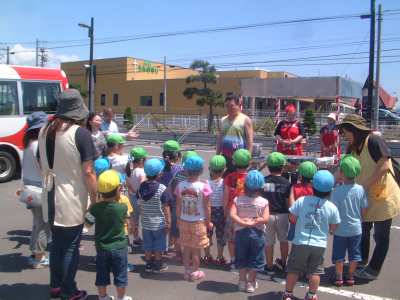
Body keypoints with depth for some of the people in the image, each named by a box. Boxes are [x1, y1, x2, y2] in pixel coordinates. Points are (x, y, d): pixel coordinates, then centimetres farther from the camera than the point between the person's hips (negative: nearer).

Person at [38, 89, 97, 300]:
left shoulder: (45, 130, 4)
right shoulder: (80, 133, -17)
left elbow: (42, 165, 14)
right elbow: (88, 172, -19)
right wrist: (95, 199, -11)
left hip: (51, 197, 6)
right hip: (72, 199, -6)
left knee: (56, 243, 20)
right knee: (71, 246, 8)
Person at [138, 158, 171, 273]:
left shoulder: (141, 186, -5)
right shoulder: (162, 188, -19)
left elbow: (140, 204, 5)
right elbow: (165, 207, -15)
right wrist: (168, 222, -7)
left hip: (145, 222, 4)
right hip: (159, 223, -4)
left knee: (148, 245, 16)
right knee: (158, 246, 12)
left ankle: (149, 264, 27)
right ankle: (158, 265, 23)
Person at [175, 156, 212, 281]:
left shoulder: (180, 185, -10)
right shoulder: (203, 186, -18)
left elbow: (178, 206, -1)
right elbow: (207, 207, -11)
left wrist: (179, 219, 13)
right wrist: (208, 222, 2)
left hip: (184, 221, 3)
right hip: (198, 222, -3)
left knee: (186, 248, 17)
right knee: (196, 249, 12)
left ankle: (187, 271, 28)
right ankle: (195, 272, 24)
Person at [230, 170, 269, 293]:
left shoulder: (238, 199, -6)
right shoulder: (264, 202, -8)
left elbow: (232, 215, -18)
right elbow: (265, 219, -17)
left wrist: (244, 223, -17)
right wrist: (253, 222, -14)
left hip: (241, 232, 1)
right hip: (257, 233, -1)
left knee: (241, 258, 17)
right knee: (255, 259, 13)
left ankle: (242, 281, 26)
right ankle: (251, 283, 20)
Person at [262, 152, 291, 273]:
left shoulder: (263, 181, -10)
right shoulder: (286, 183, -10)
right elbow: (288, 202, -7)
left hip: (267, 214, 0)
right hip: (282, 215, 1)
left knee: (269, 242, 11)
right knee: (284, 240, 22)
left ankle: (269, 267, 21)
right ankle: (283, 263, 36)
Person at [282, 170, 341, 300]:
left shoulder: (301, 200, -11)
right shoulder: (332, 207, -6)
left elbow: (292, 218, -3)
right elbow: (333, 227, 4)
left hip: (300, 242, 0)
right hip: (319, 244, 1)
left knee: (293, 269, 11)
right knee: (315, 271, 15)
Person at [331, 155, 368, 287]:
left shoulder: (337, 190, -20)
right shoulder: (360, 189, -11)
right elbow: (364, 209, -2)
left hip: (340, 229, -2)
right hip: (356, 228, 3)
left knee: (339, 255, 13)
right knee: (354, 254, 17)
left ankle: (339, 278, 23)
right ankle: (351, 277, 28)